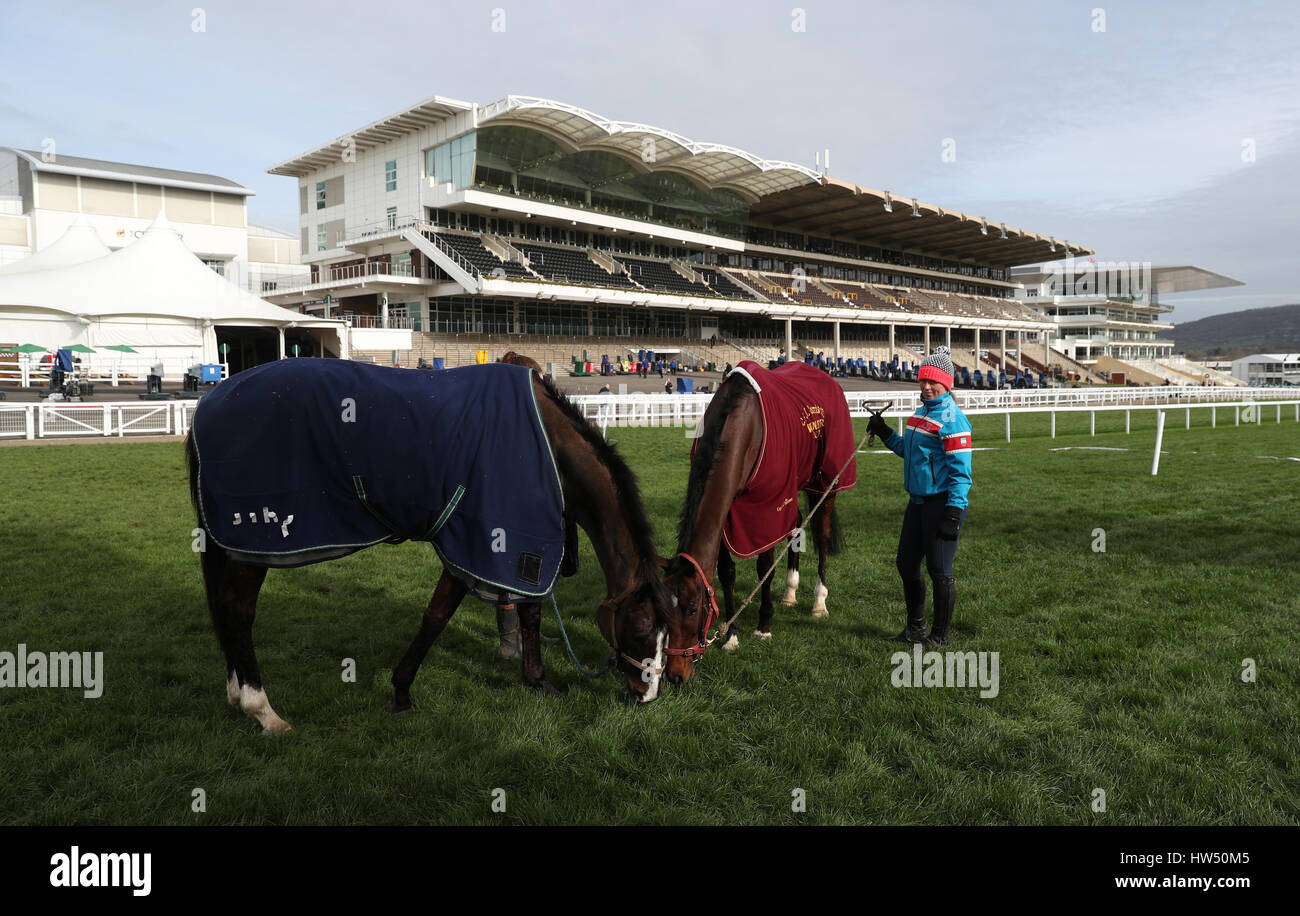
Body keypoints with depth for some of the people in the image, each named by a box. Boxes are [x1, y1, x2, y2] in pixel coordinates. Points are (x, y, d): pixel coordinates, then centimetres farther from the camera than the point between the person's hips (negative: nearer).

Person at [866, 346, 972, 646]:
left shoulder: (952, 419, -15)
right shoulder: (921, 412, 13)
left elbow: (960, 471, -19)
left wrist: (954, 512, -24)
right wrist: (885, 434, 14)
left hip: (942, 504, -9)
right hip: (918, 501, 9)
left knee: (939, 570, 1)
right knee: (907, 564, 15)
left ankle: (941, 635, 17)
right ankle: (915, 627, 32)